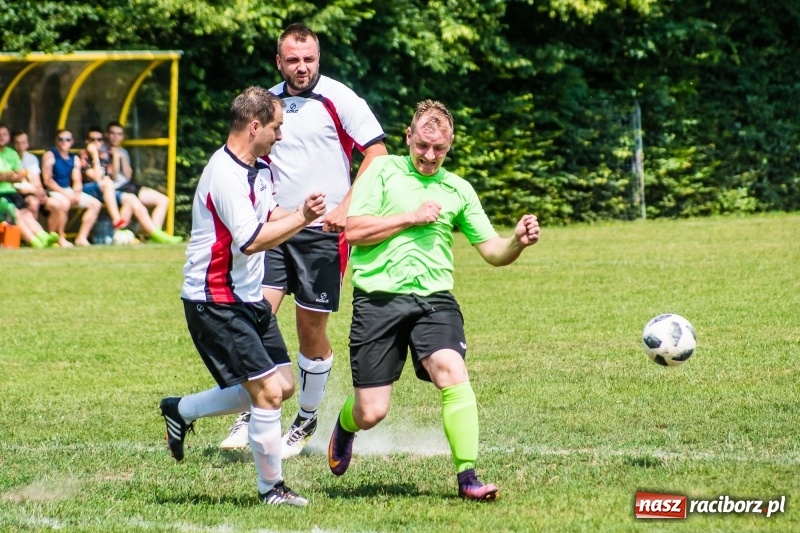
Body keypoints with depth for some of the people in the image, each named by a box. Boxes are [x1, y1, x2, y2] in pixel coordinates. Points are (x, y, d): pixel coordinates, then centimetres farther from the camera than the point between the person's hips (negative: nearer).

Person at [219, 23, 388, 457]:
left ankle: (306, 422, 21)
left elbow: (376, 152, -7)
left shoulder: (337, 99, -6)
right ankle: (250, 415, 0)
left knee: (311, 332, 3)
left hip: (321, 231, -4)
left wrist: (346, 206, -15)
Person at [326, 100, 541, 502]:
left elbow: (492, 251, 14)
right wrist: (412, 217, -7)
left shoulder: (457, 190, 14)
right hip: (378, 298, -2)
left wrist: (517, 242, -8)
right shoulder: (382, 171, 5)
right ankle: (346, 423, 37)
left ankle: (467, 477, -22)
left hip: (433, 298, 2)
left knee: (452, 373, -26)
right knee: (371, 413, -1)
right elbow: (354, 230, -5)